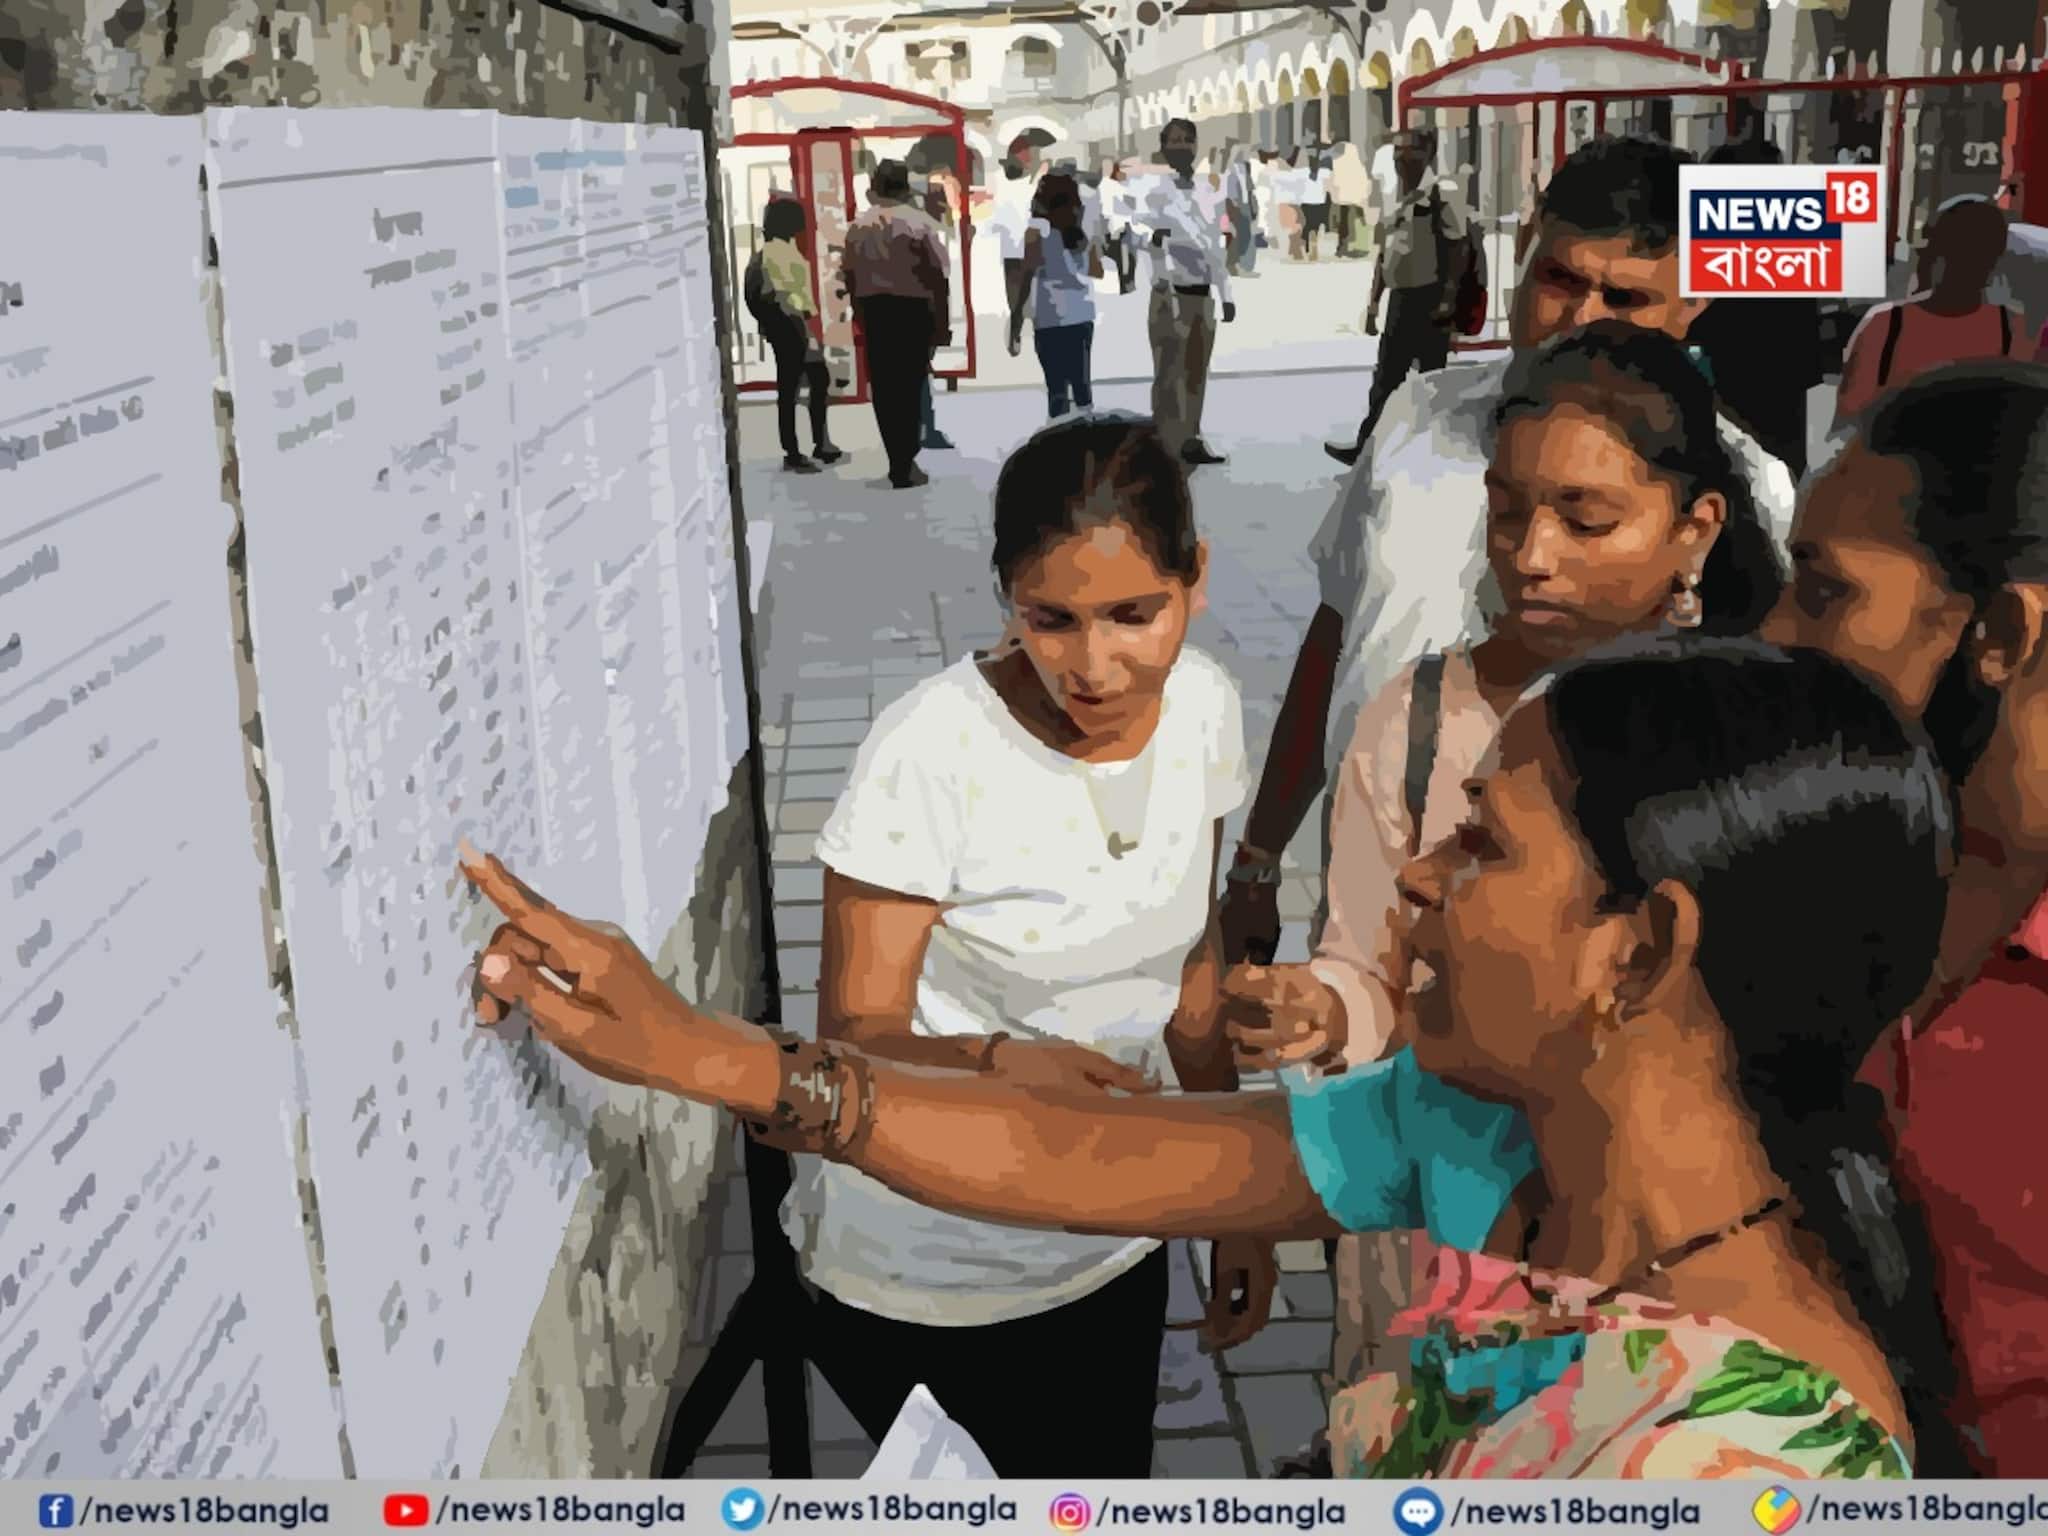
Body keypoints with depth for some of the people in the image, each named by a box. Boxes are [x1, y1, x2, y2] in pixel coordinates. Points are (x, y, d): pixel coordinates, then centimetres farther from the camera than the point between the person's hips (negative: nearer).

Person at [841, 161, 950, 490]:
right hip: (912, 309, -3)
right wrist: (943, 322, -2)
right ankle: (905, 466, 0)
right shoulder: (919, 222, -5)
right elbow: (938, 276, -8)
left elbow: (850, 279, 8)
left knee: (883, 389, 8)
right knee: (909, 387, 2)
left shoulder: (856, 227, 5)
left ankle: (898, 463, 12)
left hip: (872, 310, 3)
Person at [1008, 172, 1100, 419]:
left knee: (1057, 385, -5)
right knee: (1081, 380, 16)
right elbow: (1097, 270, 21)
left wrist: (1016, 320, -6)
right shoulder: (1083, 229, 11)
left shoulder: (1037, 229, -3)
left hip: (1052, 317, -5)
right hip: (1083, 313, 5)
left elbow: (1026, 276, -8)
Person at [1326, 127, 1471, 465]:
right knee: (1386, 377, 12)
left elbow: (1460, 248, -15)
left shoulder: (1442, 194, -11)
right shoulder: (1397, 200, 14)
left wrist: (1448, 299, -18)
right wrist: (1374, 301, 15)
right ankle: (1366, 447, 18)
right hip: (1400, 298, 8)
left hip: (1429, 299, -8)